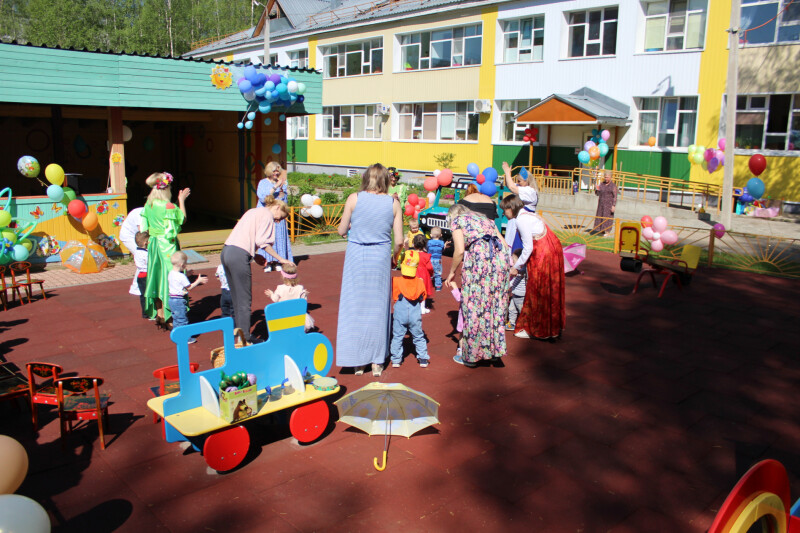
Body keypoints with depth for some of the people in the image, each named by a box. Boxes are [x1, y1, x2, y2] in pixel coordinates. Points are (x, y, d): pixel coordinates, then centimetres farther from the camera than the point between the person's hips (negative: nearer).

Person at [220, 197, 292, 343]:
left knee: (237, 299, 17)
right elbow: (262, 241, -13)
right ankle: (245, 338, 4)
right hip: (239, 255, -9)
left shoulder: (253, 211, 26)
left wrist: (254, 255, 19)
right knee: (245, 300, -1)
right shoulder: (267, 214, -2)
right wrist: (281, 259, -8)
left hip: (226, 251, 9)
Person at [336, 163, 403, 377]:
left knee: (354, 307, 10)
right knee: (377, 309, 11)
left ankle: (357, 362, 16)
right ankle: (377, 362, 17)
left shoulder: (354, 199, -4)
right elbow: (399, 241, -3)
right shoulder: (393, 203, -1)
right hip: (380, 258, 1)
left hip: (356, 256, -1)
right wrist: (393, 258, 16)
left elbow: (341, 231, 2)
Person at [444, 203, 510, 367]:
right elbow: (505, 245, 22)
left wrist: (451, 273, 11)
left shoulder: (457, 220, 16)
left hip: (478, 254, -6)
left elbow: (460, 250, 0)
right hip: (500, 256, 6)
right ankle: (494, 349, 19)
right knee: (496, 303, 13)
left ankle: (471, 355, 8)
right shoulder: (485, 219, 32)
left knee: (474, 305, 2)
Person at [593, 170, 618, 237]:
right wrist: (596, 189, -8)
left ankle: (608, 232, -2)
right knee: (600, 216, 6)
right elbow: (597, 194, 14)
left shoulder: (613, 185, -5)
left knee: (607, 217, -6)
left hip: (609, 204, -5)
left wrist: (613, 206, -16)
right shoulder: (601, 184, 9)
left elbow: (615, 196, -8)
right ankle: (602, 230, 15)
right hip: (601, 204, 5)